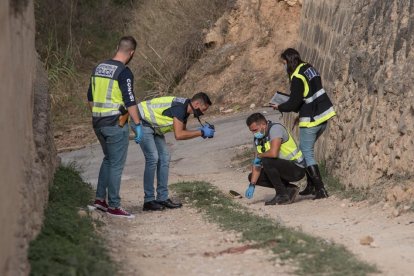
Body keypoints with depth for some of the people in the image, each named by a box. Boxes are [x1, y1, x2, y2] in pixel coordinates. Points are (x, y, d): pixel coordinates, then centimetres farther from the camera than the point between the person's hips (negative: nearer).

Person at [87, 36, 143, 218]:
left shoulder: (99, 68, 9)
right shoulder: (124, 72, -14)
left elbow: (90, 97, 15)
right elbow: (130, 101, -18)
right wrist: (138, 125, -13)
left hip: (98, 122, 7)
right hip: (115, 123, -7)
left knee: (108, 159, 22)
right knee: (116, 164, 0)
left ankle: (100, 198, 20)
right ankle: (113, 206, 4)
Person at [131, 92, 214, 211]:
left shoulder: (185, 108, 3)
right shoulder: (179, 107, -27)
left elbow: (182, 132, 10)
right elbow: (178, 135, -31)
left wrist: (202, 131, -3)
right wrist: (201, 132, -25)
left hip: (152, 125, 10)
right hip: (142, 121, -10)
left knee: (164, 157, 5)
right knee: (153, 158, -14)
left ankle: (162, 198, 8)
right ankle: (149, 200, -9)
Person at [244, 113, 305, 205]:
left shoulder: (275, 128, -20)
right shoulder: (258, 138, 6)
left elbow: (273, 153, -34)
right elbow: (256, 163, 5)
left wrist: (259, 155, -14)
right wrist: (252, 185, -5)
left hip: (297, 169, -9)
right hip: (285, 169, 9)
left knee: (266, 161, -30)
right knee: (252, 177, 5)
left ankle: (283, 195, -16)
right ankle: (289, 189, 5)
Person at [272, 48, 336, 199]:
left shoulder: (297, 77, -18)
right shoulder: (309, 68, 10)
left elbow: (294, 102, -18)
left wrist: (280, 107, 1)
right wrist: (302, 114, 20)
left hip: (311, 119, -9)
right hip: (324, 115, 9)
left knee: (306, 152, -2)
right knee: (307, 149, 19)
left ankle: (320, 189, -7)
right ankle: (311, 186, 21)